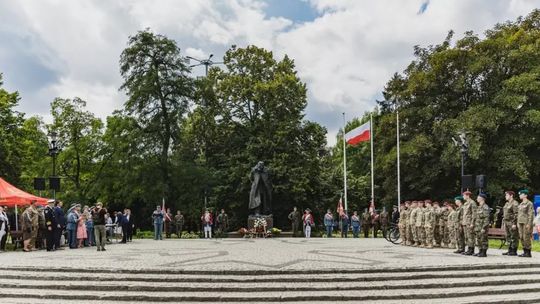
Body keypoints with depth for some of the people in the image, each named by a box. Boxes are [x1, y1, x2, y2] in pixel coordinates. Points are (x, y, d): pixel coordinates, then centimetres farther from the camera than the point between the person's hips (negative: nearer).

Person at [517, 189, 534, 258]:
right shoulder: (521, 204, 17)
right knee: (521, 238, 7)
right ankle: (525, 252, 14)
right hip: (521, 223, 8)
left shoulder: (529, 204, -8)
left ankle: (528, 253, -1)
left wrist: (529, 224, -18)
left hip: (526, 223, -8)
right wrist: (518, 223, 15)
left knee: (526, 238, -7)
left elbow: (531, 214, -13)